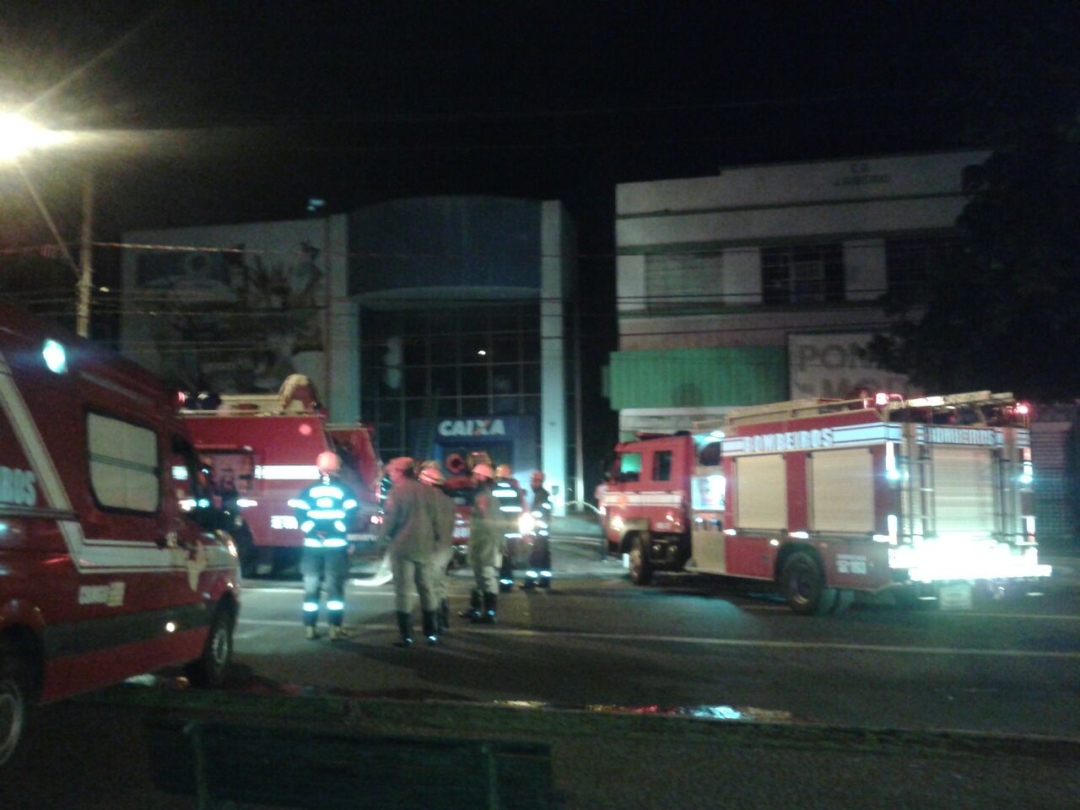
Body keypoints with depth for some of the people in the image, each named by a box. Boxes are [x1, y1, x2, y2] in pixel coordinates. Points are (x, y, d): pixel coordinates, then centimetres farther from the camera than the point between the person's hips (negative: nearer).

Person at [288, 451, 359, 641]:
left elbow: (299, 514, -4)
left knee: (311, 587, 9)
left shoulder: (309, 490, 7)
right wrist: (336, 530, -4)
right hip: (336, 544, -2)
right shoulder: (345, 490, 3)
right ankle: (335, 628, -3)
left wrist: (313, 531, -6)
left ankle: (310, 628, 8)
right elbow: (350, 513, -7)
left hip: (312, 544, 2)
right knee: (335, 586, 1)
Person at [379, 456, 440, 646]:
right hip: (424, 545, 5)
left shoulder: (396, 491, -8)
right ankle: (431, 633, 13)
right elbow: (432, 515, 11)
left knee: (403, 590, -1)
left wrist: (383, 537, 6)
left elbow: (390, 518, -10)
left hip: (402, 546, -5)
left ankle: (406, 636, -2)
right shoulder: (423, 489, 8)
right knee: (426, 588, 11)